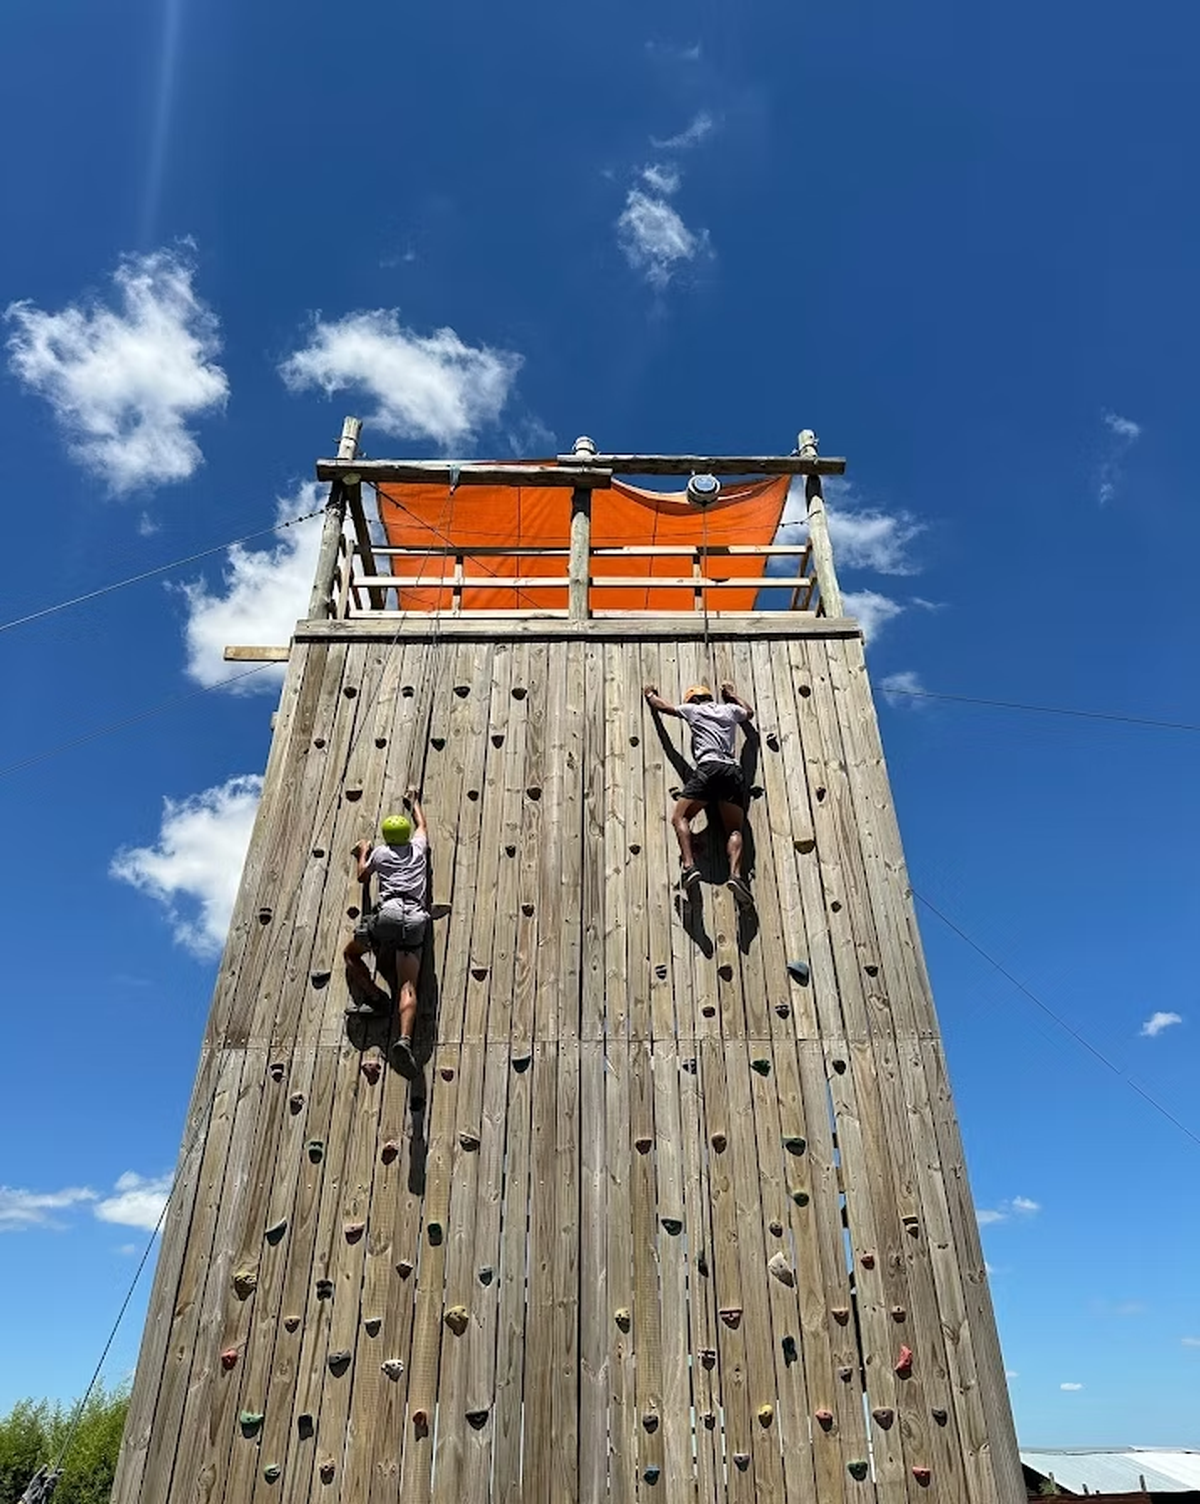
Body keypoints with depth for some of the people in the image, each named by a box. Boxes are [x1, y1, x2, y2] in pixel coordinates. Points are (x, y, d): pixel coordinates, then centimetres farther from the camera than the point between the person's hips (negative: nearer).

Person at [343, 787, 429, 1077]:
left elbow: (363, 877, 35)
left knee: (351, 954, 24)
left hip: (389, 912, -2)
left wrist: (362, 854, 52)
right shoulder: (418, 847, 23)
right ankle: (405, 1039, -32)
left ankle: (375, 997, 3)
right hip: (416, 918, 2)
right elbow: (422, 824, 45)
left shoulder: (380, 853, 18)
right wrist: (414, 801, 60)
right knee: (408, 986, -9)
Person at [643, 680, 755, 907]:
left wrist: (650, 694, 54)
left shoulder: (692, 709, 17)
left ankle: (689, 865, -21)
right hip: (733, 771, 4)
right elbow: (750, 712, 50)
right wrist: (732, 694, 62)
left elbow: (662, 706, 34)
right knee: (734, 829, 1)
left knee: (680, 816, 2)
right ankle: (736, 873, -26)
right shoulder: (730, 709, 26)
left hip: (708, 768, -3)